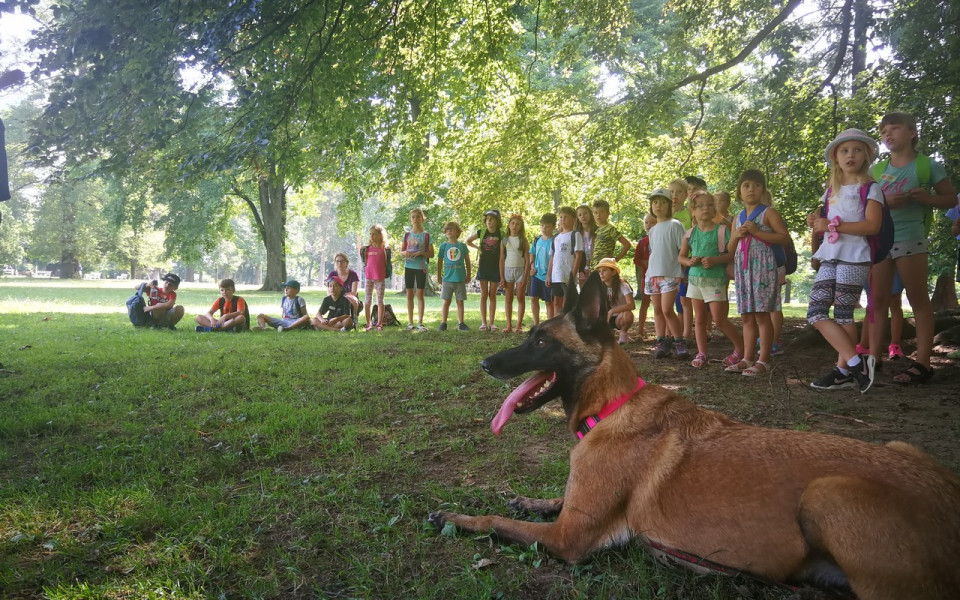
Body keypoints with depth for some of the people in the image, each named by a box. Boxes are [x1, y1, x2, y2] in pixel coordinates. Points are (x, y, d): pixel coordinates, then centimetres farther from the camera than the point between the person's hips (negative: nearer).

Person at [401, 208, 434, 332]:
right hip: (409, 266, 3)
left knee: (420, 294, -2)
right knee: (409, 294, 5)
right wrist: (405, 253, -11)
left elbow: (431, 254, -1)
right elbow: (401, 251, 11)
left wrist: (421, 253, -18)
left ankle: (420, 323, 1)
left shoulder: (426, 235, 0)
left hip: (421, 267, -2)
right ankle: (410, 322, 11)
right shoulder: (407, 235, 7)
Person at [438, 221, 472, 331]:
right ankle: (443, 323, 8)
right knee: (446, 302, 4)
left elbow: (467, 261, 10)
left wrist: (468, 275, 8)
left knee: (460, 302, 5)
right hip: (447, 278, 0)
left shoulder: (462, 246, 4)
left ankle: (461, 324, 9)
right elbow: (440, 262, 9)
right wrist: (439, 276, 8)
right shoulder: (443, 246, 3)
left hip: (460, 278, 0)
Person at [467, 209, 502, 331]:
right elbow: (468, 241, 16)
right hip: (483, 266, 1)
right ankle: (483, 323, 3)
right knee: (484, 295, 1)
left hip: (495, 267, -1)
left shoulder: (501, 234, -2)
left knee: (492, 295, 4)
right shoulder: (481, 232, 1)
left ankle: (491, 323, 8)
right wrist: (478, 248, 5)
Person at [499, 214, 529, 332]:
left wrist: (525, 276, -10)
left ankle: (519, 325, 2)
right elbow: (502, 259, 6)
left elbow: (527, 260, -2)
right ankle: (509, 325, 7)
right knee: (508, 299, 3)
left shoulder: (523, 241, 1)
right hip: (508, 270, 2)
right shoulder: (504, 241, 6)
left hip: (520, 270, -2)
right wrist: (501, 276, 0)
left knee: (520, 298, 0)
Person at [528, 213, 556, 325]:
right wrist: (532, 266, 4)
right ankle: (536, 324, 20)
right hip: (536, 275, 6)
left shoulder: (554, 241, -12)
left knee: (549, 302, 4)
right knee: (533, 298, 9)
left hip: (548, 276, -6)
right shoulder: (537, 240, 7)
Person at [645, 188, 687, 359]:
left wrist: (683, 270, -10)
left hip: (670, 274, -6)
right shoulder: (652, 230, 16)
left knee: (667, 310, -13)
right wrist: (650, 270, 13)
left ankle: (679, 342, -2)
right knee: (657, 310, 6)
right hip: (652, 274, 7)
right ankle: (662, 342, 11)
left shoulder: (675, 225, -4)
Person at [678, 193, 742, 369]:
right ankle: (701, 354, 15)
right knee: (700, 319, 9)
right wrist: (690, 261, -6)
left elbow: (733, 254, -8)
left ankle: (741, 347, 14)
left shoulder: (722, 230, -5)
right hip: (695, 279, 5)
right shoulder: (690, 233, 7)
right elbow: (681, 256, 15)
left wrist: (715, 260, -20)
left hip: (715, 280, -4)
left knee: (720, 320, -5)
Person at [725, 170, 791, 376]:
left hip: (762, 266, -6)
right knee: (747, 315, 7)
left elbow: (784, 237, -12)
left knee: (762, 314, -7)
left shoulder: (768, 212, -1)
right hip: (742, 268, 6)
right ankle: (748, 358, 11)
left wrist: (757, 232, -16)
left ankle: (764, 360, -3)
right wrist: (737, 235, -1)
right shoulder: (738, 218, 17)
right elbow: (730, 249, 20)